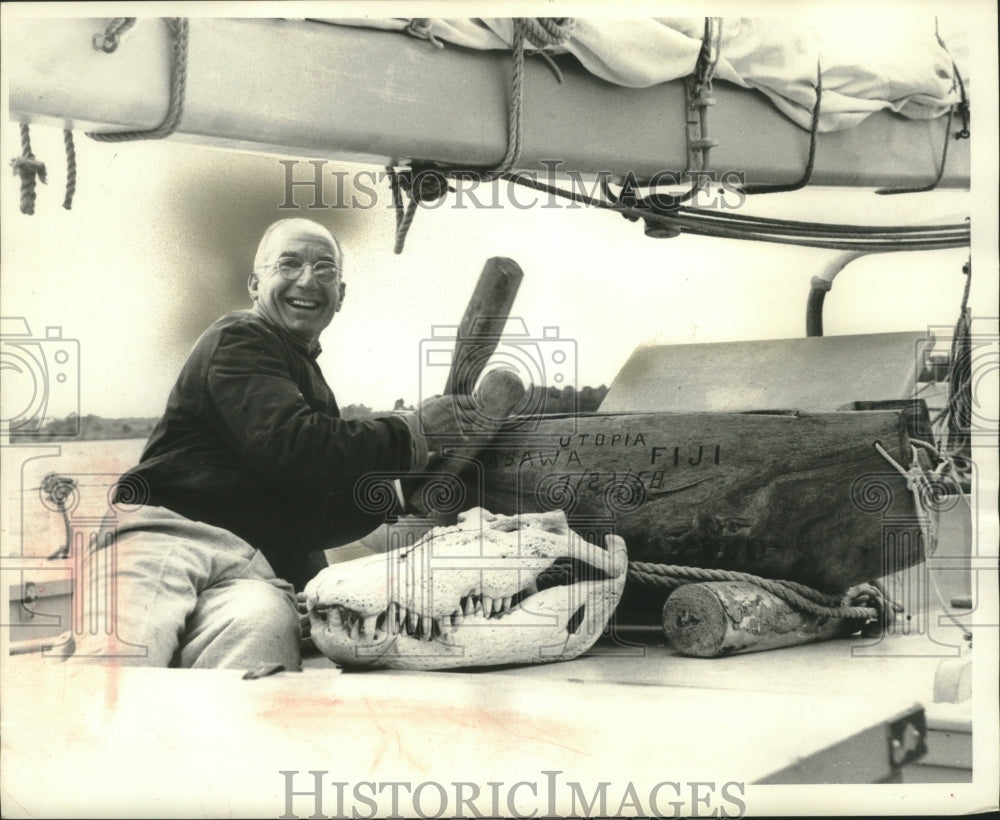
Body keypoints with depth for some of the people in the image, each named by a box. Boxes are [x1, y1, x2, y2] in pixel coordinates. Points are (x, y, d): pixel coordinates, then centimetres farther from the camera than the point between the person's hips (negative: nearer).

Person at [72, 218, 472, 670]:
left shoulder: (312, 388, 36)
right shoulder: (239, 340, 9)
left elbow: (316, 524, 32)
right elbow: (288, 445, -11)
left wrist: (397, 485, 17)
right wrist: (410, 433, -1)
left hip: (255, 567, 6)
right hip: (166, 530, -6)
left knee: (264, 622, -35)